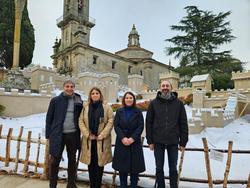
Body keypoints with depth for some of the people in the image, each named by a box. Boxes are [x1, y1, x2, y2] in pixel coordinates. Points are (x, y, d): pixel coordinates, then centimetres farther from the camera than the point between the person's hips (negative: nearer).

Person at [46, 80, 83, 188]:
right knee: (54, 160, 7)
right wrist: (48, 135, -1)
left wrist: (80, 133, 1)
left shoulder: (79, 102, 1)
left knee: (72, 160, 14)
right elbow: (49, 118, 1)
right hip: (58, 135, -1)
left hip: (73, 135, 2)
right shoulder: (55, 100, -2)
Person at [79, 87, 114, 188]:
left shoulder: (106, 107, 0)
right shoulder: (85, 107, 8)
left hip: (102, 140, -2)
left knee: (100, 163, 3)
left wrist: (101, 135, -11)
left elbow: (110, 121, -6)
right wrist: (88, 134, -8)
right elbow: (81, 121, 4)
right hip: (89, 139, 2)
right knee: (90, 163, 9)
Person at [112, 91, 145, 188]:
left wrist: (132, 138, -15)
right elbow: (116, 126, -1)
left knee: (135, 166, 2)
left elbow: (140, 127, -3)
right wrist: (122, 138, -14)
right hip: (121, 142, 1)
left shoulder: (138, 112, 4)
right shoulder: (119, 111, 7)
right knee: (122, 166, 6)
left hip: (135, 142, -1)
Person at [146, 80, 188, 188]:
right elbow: (149, 123, 1)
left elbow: (183, 124, 1)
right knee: (159, 168, 13)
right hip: (158, 141, 0)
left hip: (173, 141, 0)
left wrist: (183, 142, -1)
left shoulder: (178, 103, 0)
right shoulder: (154, 103, 0)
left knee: (173, 168, 13)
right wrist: (150, 141, -2)